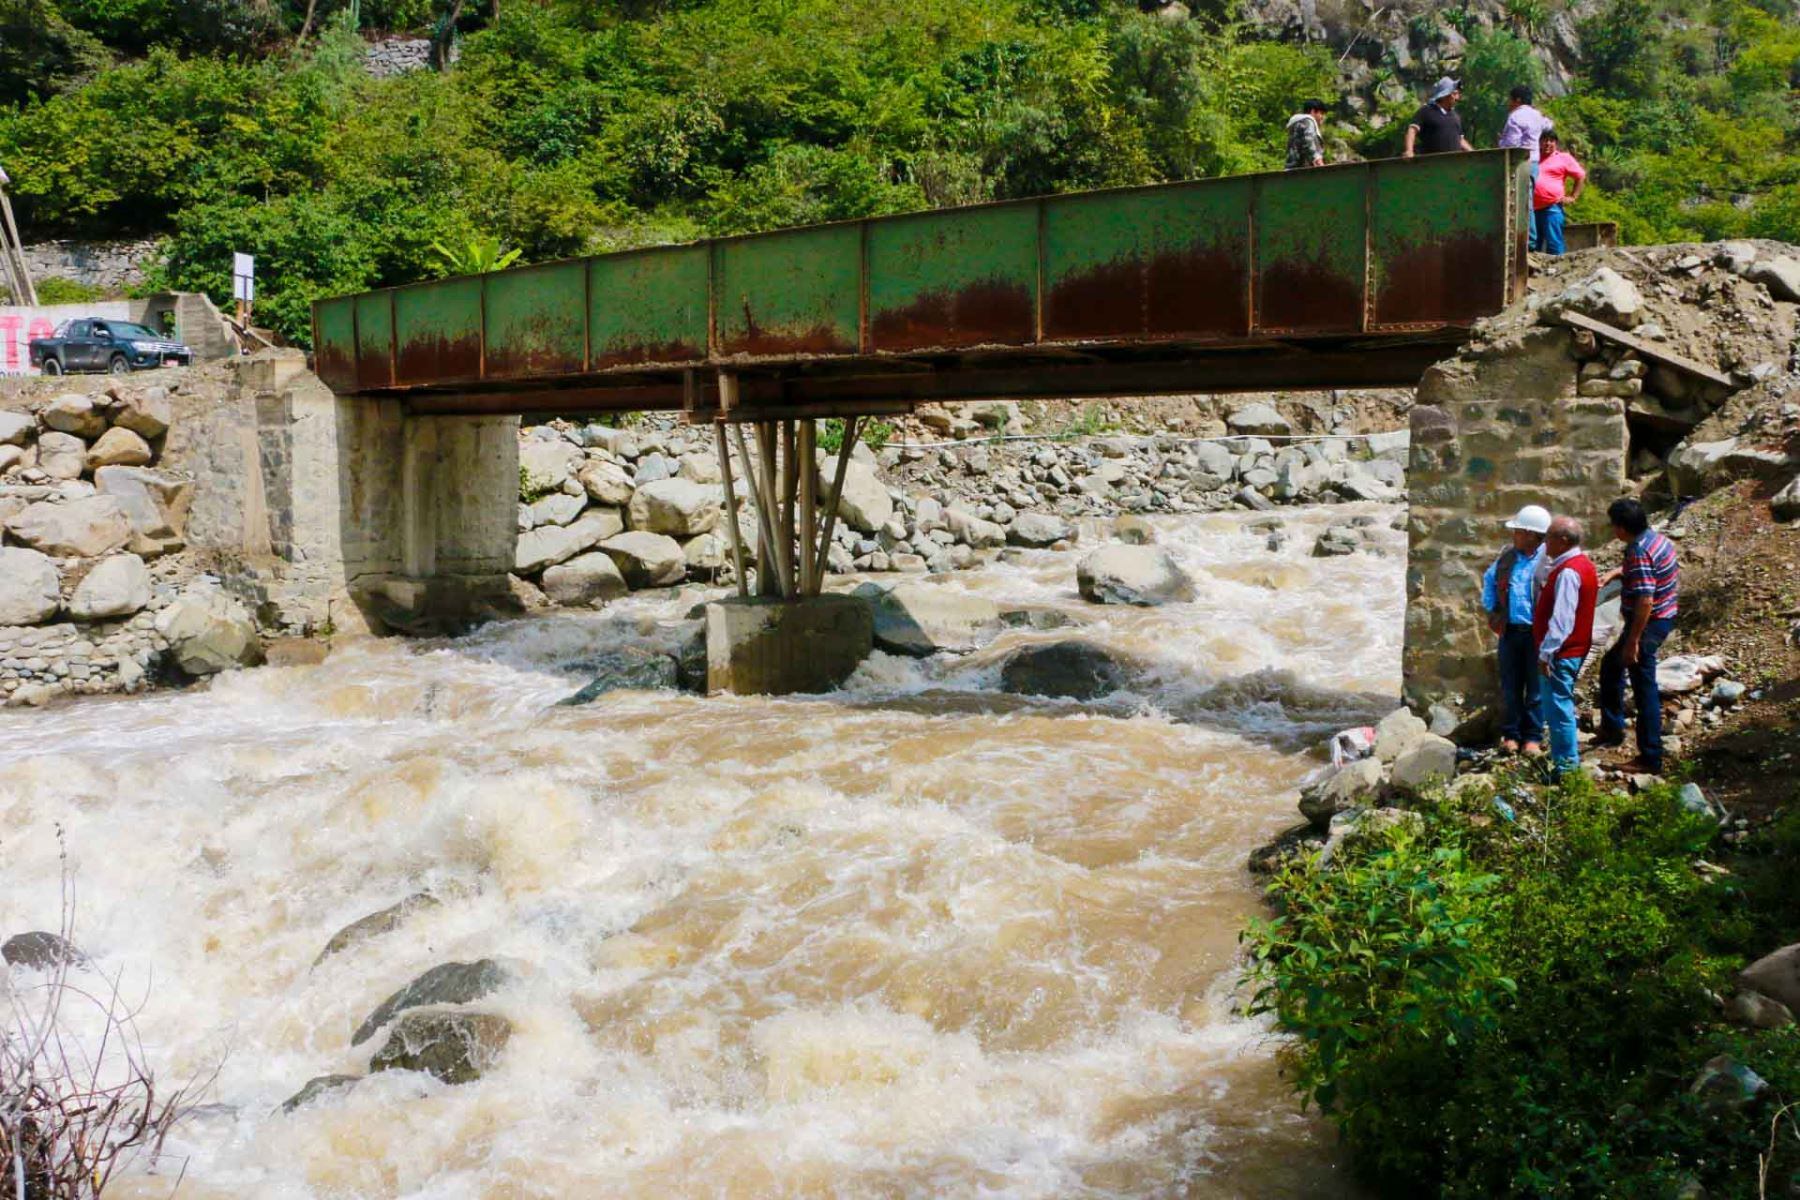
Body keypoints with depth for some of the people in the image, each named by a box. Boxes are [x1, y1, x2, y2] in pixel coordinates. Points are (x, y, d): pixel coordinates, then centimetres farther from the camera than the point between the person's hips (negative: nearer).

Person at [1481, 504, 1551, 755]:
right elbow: (1489, 579, 21)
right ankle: (1511, 734, 21)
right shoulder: (1508, 555, 4)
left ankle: (1531, 737, 18)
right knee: (1510, 687, 11)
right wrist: (1490, 608, 13)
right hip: (1510, 631, 5)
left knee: (1536, 688, 8)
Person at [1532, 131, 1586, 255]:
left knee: (1553, 244, -7)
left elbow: (1581, 176, 11)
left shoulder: (1563, 158, 8)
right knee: (1533, 245, 5)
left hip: (1552, 208, -4)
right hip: (1532, 208, 4)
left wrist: (1573, 197, 5)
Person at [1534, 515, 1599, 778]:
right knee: (1562, 705, 19)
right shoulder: (1583, 564, 12)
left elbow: (1561, 618, -25)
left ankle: (1566, 766, 1)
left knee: (1558, 707, -4)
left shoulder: (1568, 572, -21)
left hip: (1561, 653, -10)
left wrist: (1546, 652, -22)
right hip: (1576, 648, 10)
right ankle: (1569, 759, 27)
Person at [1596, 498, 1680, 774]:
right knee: (1611, 665, 26)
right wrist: (1614, 573, 14)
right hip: (1665, 617, 10)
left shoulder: (1639, 552, -26)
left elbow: (1645, 601, -29)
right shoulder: (1657, 538, 5)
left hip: (1648, 625, -10)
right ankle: (1612, 728, 35)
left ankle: (1650, 759, 5)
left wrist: (1632, 642, -25)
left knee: (1645, 691, -2)